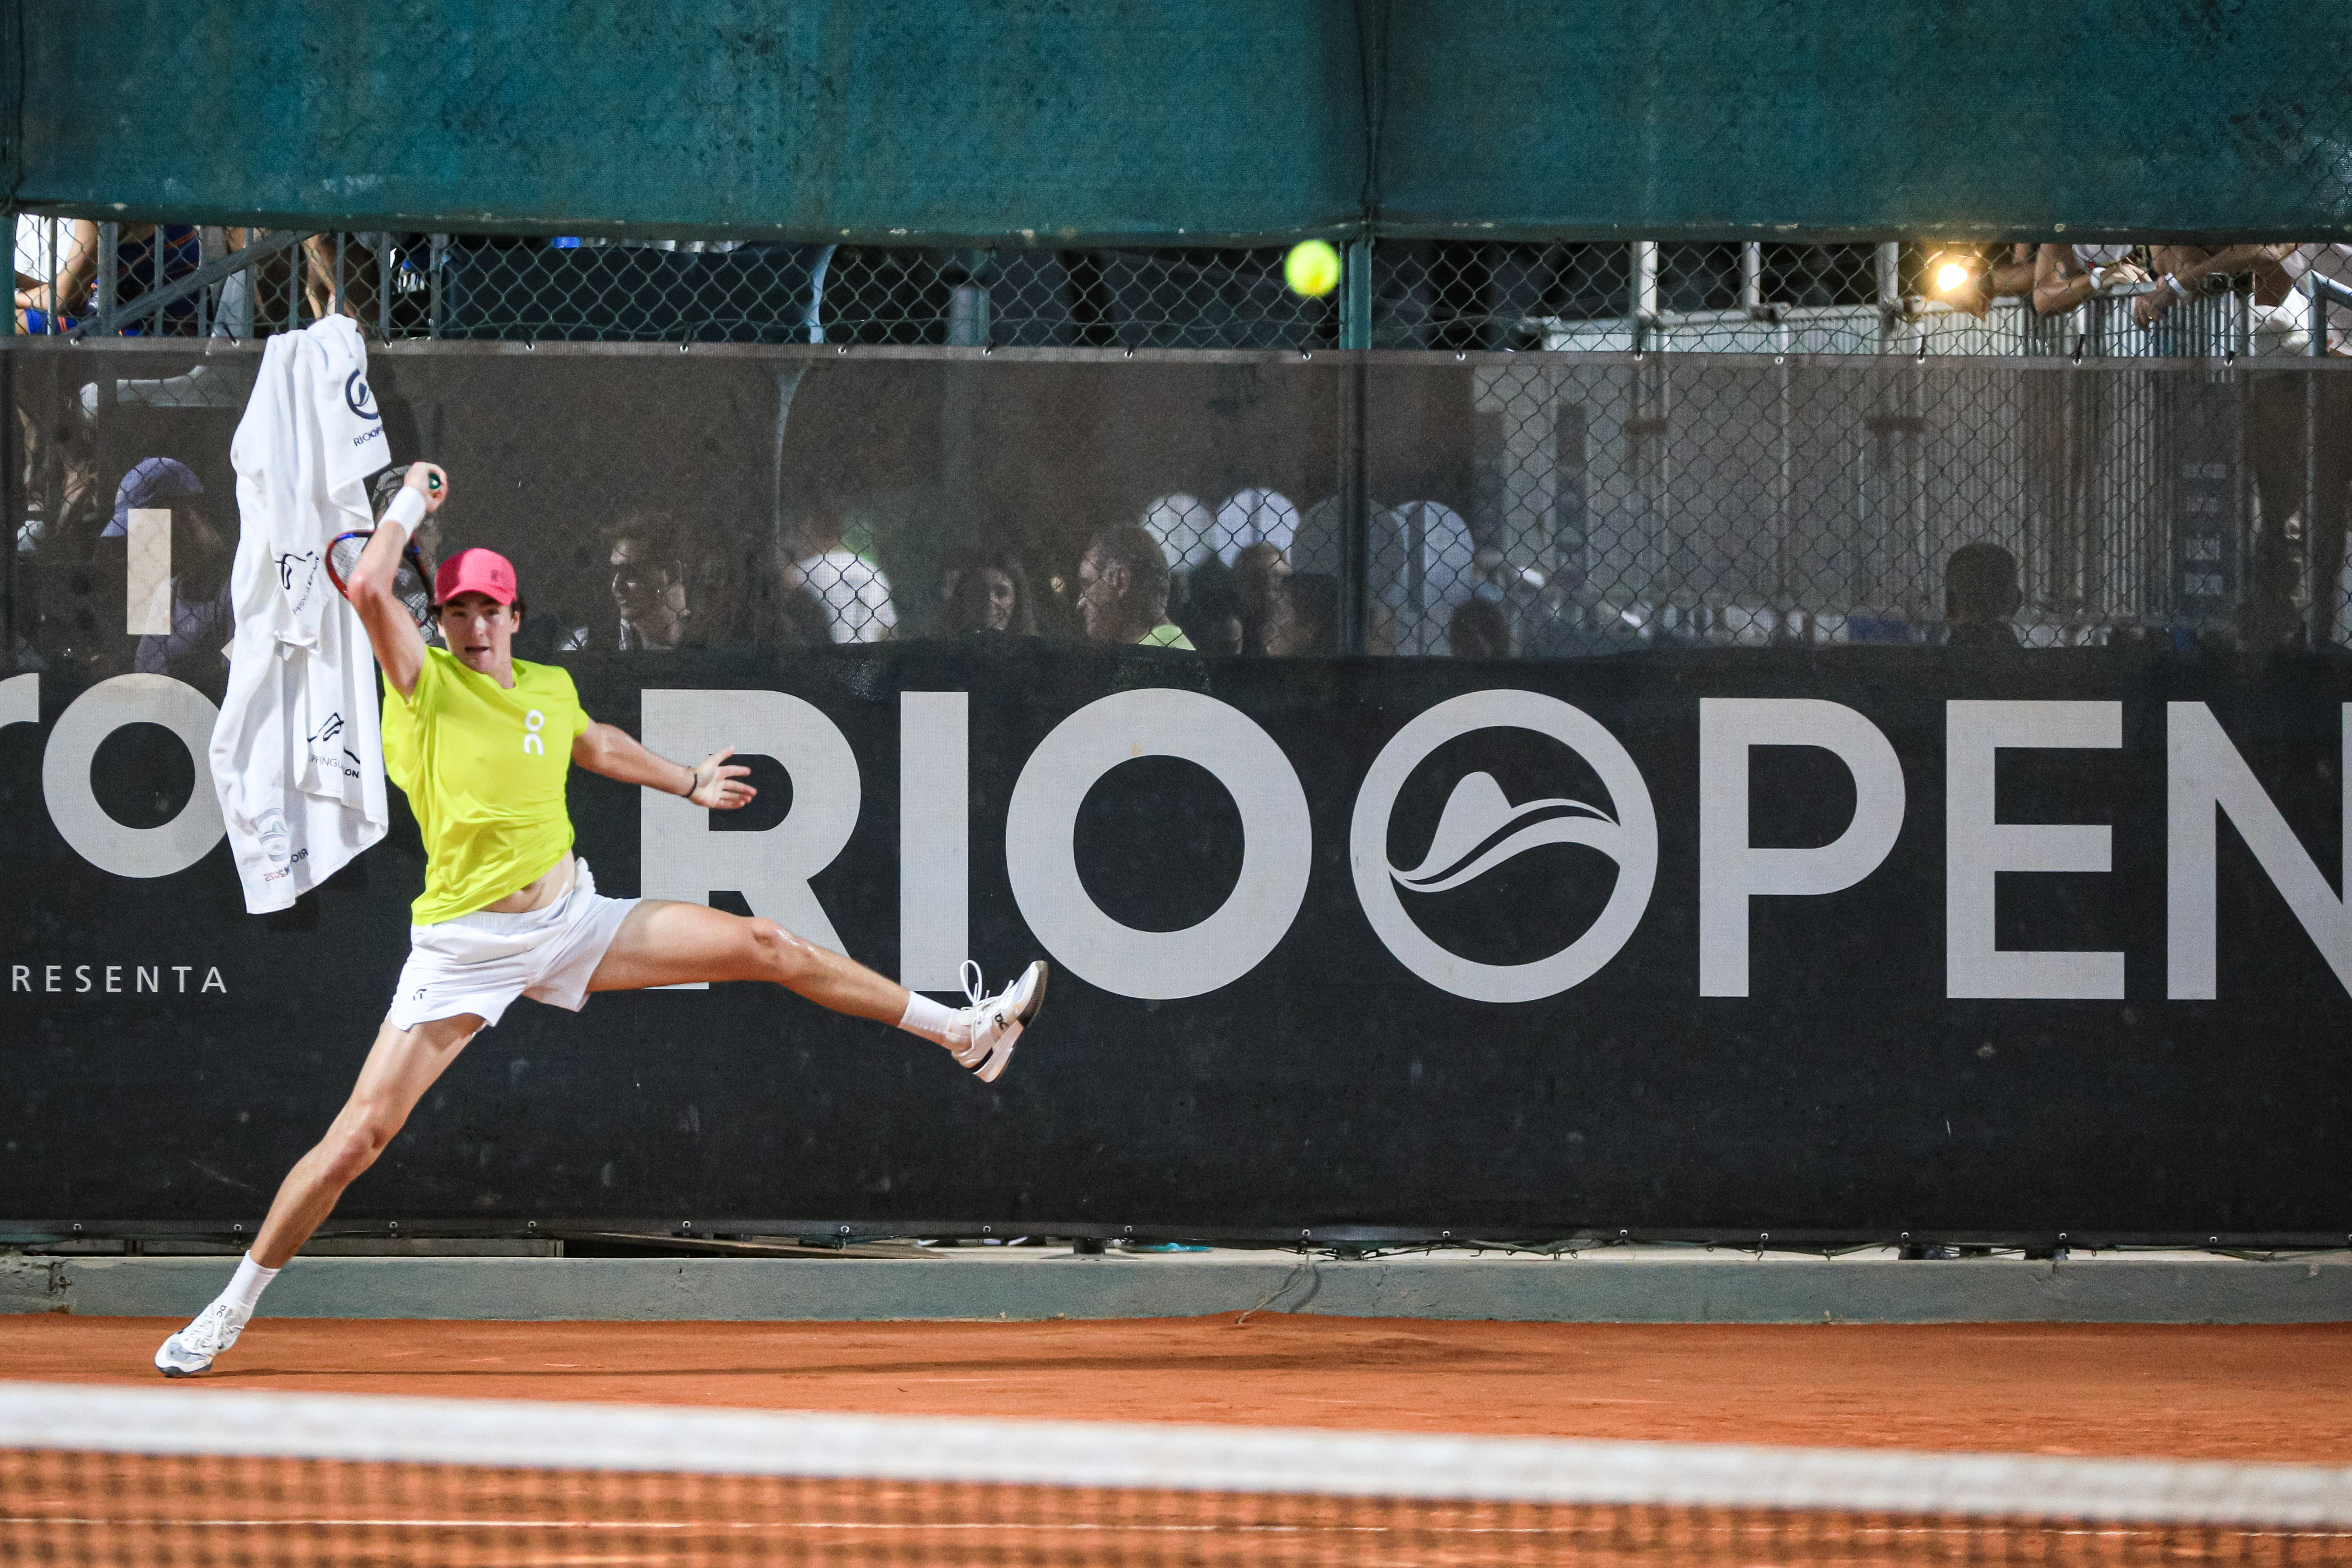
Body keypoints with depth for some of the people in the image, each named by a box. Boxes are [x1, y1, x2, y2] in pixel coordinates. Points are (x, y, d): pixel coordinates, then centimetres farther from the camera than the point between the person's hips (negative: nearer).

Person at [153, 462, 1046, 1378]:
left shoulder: (551, 691, 7)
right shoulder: (424, 682, -9)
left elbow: (597, 747, 32)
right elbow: (370, 588, -28)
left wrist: (688, 783, 44)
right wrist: (415, 499, -13)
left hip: (574, 921, 5)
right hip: (465, 948, -5)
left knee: (768, 949, 3)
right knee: (356, 1138, -13)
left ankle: (962, 1032, 16)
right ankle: (231, 1309, 0)